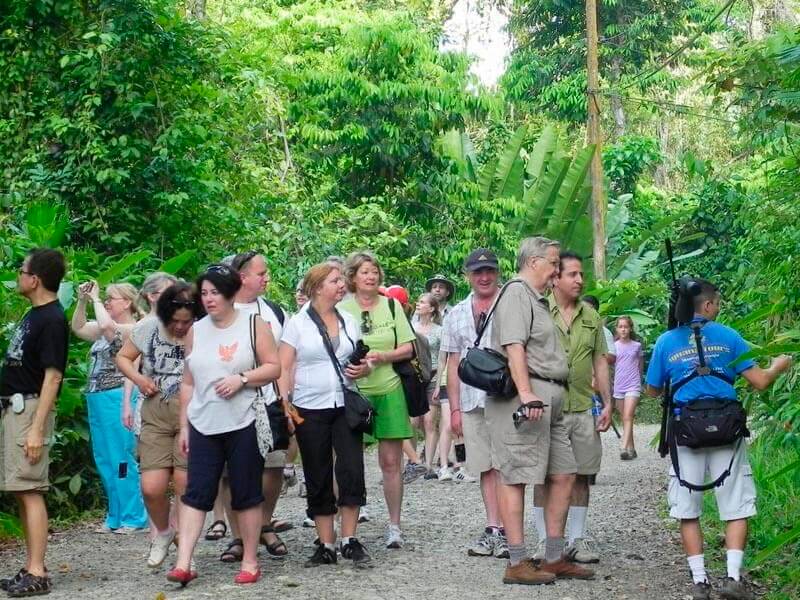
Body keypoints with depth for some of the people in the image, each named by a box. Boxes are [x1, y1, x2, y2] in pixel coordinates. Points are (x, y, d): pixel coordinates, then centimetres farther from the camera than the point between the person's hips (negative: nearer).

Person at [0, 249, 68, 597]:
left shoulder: (52, 320, -14)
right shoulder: (34, 314, 14)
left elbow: (52, 376, -18)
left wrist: (37, 428, -22)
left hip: (29, 408, -9)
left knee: (30, 491, -10)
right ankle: (31, 568, 15)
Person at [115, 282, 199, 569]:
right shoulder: (148, 328, 1)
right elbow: (123, 357, 14)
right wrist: (139, 379, -3)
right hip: (155, 417, 2)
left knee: (185, 486, -3)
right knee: (152, 488, -5)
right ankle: (162, 531, 27)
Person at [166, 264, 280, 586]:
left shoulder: (253, 324, 0)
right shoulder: (196, 331, 10)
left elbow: (274, 367, -2)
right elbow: (188, 383, 13)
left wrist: (241, 379, -17)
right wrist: (183, 425, 11)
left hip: (243, 425, -3)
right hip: (203, 426, 3)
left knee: (246, 494, 4)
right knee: (196, 493, -4)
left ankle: (250, 562, 14)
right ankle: (183, 563, -7)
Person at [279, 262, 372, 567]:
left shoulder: (349, 322, 11)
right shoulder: (298, 323, 0)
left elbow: (362, 360, 20)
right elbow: (284, 368, -3)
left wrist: (364, 368, -3)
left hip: (345, 406, 2)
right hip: (310, 409, -2)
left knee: (351, 471, -8)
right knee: (318, 478, 3)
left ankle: (349, 540, 1)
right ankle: (326, 544, 11)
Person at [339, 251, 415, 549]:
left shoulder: (391, 306, 8)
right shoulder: (341, 309, 3)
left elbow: (408, 348, 6)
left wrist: (383, 356, -11)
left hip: (388, 391, 1)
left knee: (391, 461, 2)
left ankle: (394, 525, 12)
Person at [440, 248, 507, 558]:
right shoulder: (456, 315, 16)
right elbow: (453, 364, 16)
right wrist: (455, 408, 10)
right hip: (472, 402, 4)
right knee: (486, 467, 7)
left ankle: (505, 531, -2)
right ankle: (492, 529, 12)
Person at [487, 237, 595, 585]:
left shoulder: (538, 299, 25)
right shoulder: (516, 292, -7)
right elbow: (514, 346, -18)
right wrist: (526, 393, -27)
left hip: (547, 400, 11)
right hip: (524, 398, -11)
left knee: (563, 475, 10)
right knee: (515, 477, -7)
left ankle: (554, 558, 16)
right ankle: (517, 565, -7)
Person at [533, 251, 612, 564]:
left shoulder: (591, 316, 11)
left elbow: (600, 362, 15)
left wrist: (608, 403, 9)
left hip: (583, 408, 5)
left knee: (580, 475, 8)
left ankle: (577, 539, 17)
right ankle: (545, 541, 8)